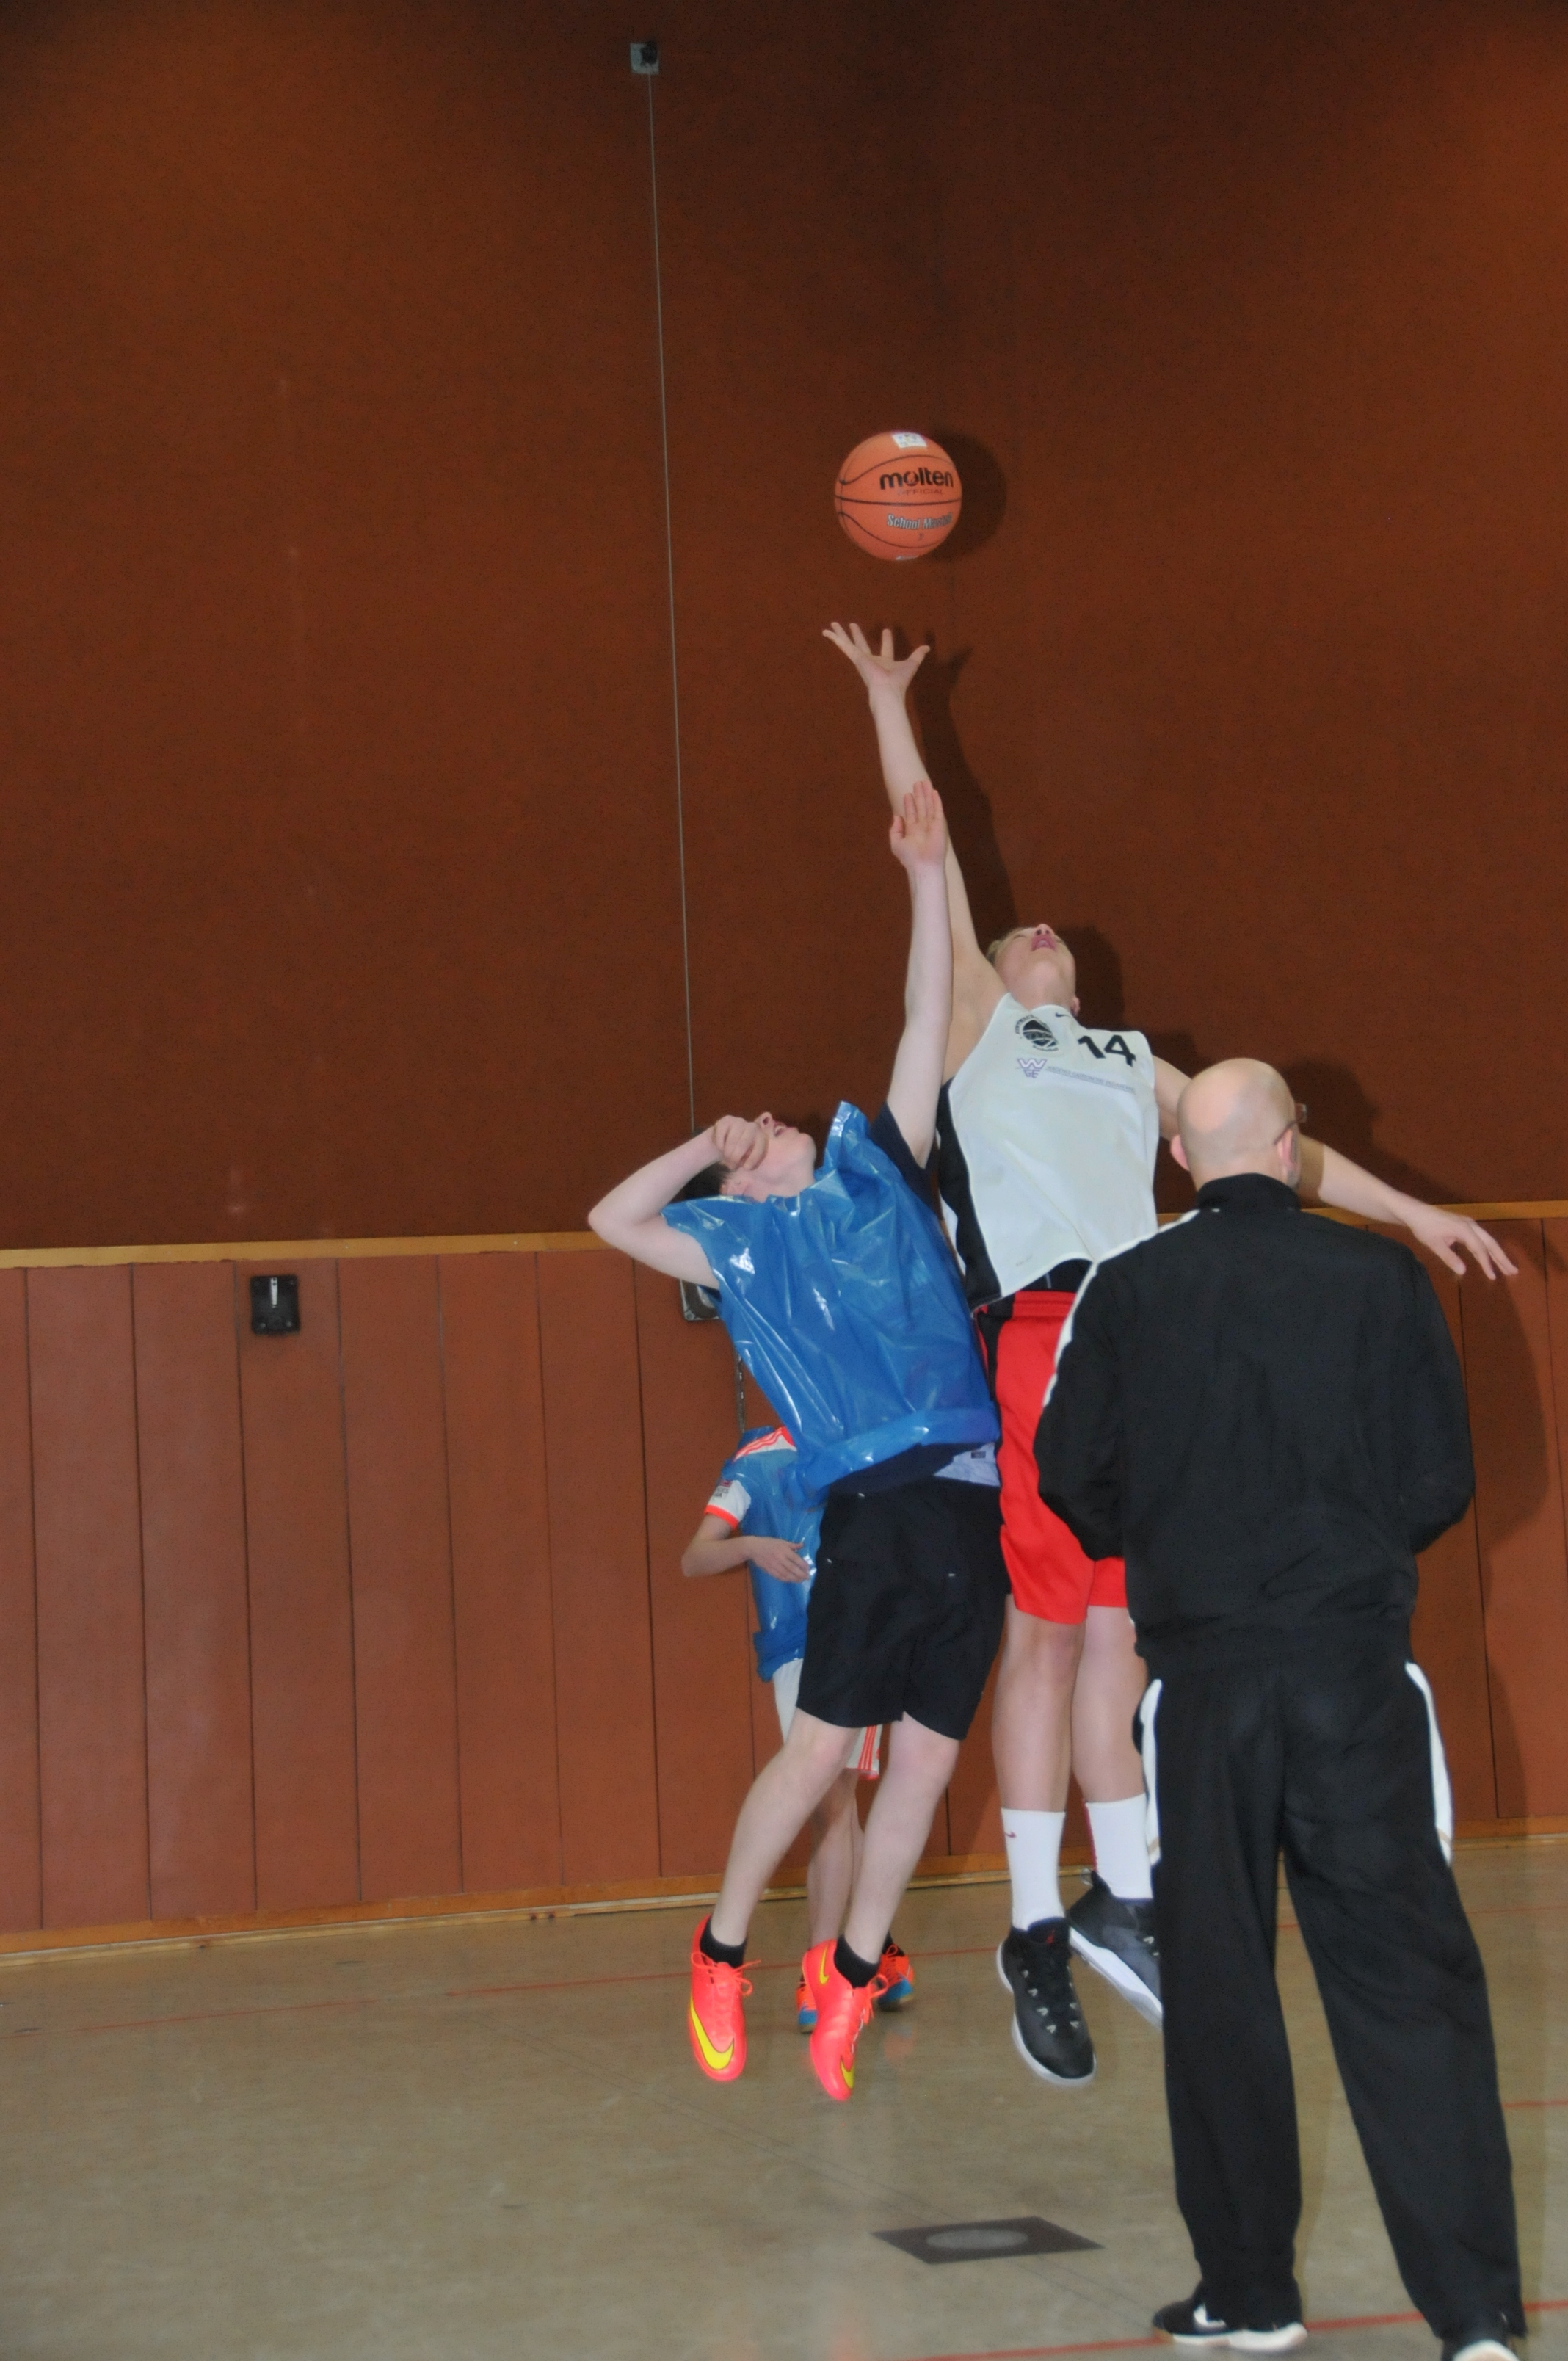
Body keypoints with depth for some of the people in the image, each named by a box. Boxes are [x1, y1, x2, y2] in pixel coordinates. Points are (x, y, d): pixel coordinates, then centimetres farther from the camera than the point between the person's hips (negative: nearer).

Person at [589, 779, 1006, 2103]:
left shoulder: (877, 1168, 21)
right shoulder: (745, 1246, 14)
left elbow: (927, 1033, 19)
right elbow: (617, 1219, 6)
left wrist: (929, 880, 15)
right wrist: (707, 1148, 14)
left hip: (978, 1497, 3)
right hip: (879, 1500, -3)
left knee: (927, 1755, 5)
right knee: (823, 1743, -7)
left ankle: (852, 1974, 18)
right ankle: (721, 1955, 10)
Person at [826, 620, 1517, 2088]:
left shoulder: (1130, 1062, 30)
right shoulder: (974, 1022, 17)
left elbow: (1270, 1144, 30)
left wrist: (1407, 1209, 26)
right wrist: (887, 702, 20)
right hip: (1042, 1332, -4)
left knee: (1118, 1631, 3)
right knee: (1045, 1631, -4)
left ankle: (1123, 1902, 7)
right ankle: (1042, 1929, 0)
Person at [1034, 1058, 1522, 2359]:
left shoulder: (1128, 1290, -2)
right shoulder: (1383, 1277, -3)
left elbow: (1069, 1473, 1)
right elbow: (1444, 1479, 0)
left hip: (1202, 1668, 1)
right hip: (1356, 1660, 0)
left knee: (1218, 1982, 10)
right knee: (1406, 1971, 1)